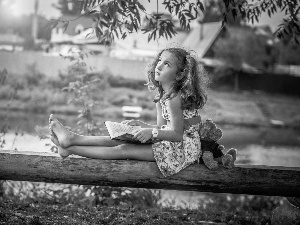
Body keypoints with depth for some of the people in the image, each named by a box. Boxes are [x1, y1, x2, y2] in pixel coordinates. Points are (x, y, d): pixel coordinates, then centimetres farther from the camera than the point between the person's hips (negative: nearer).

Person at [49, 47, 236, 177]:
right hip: (169, 142, 9)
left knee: (123, 150, -12)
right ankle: (72, 140, 3)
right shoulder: (162, 95, 11)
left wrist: (153, 133, -28)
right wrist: (141, 125, 3)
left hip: (183, 149, -9)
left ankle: (71, 148, -10)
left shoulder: (174, 98, -19)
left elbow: (177, 134, -22)